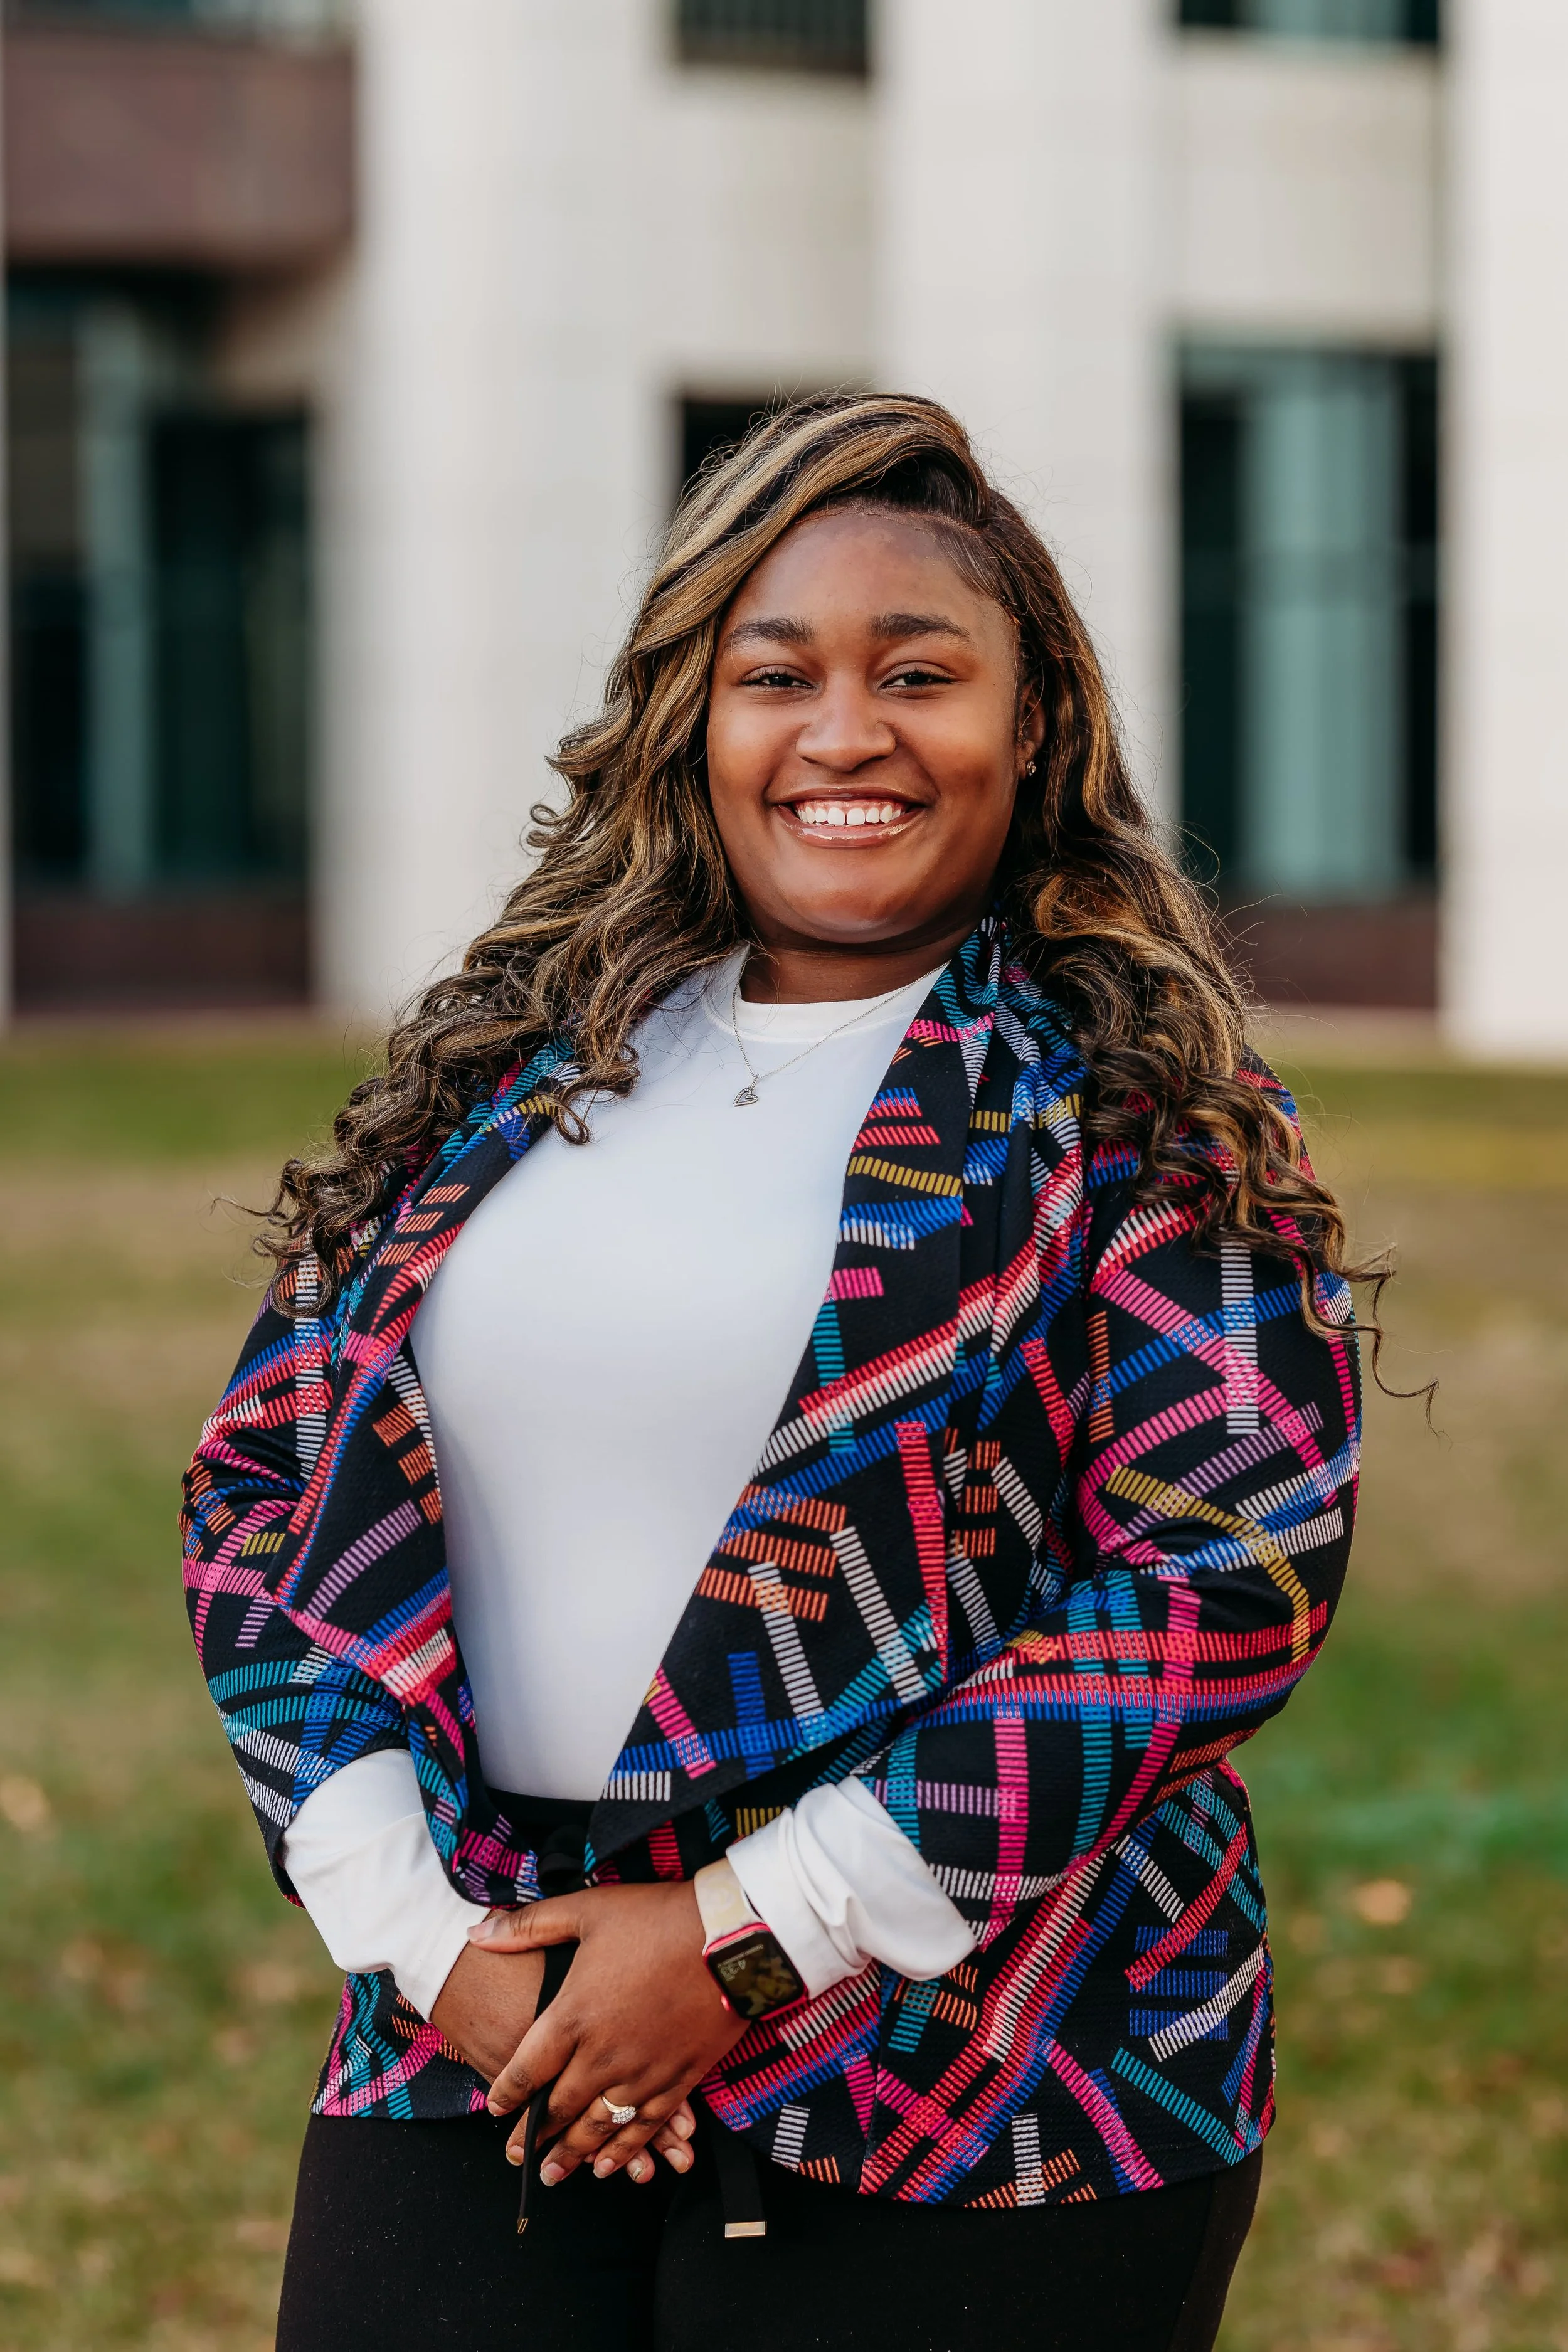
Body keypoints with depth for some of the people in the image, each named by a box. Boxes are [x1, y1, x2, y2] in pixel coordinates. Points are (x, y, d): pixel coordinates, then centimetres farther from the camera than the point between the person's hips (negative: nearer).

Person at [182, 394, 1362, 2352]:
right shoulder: (505, 1072, 10)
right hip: (473, 2066, 3)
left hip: (970, 2111, -3)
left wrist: (755, 1938, -14)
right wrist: (419, 1931, -5)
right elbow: (260, 1488, 9)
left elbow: (1240, 1568, -11)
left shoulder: (1132, 1107, -2)